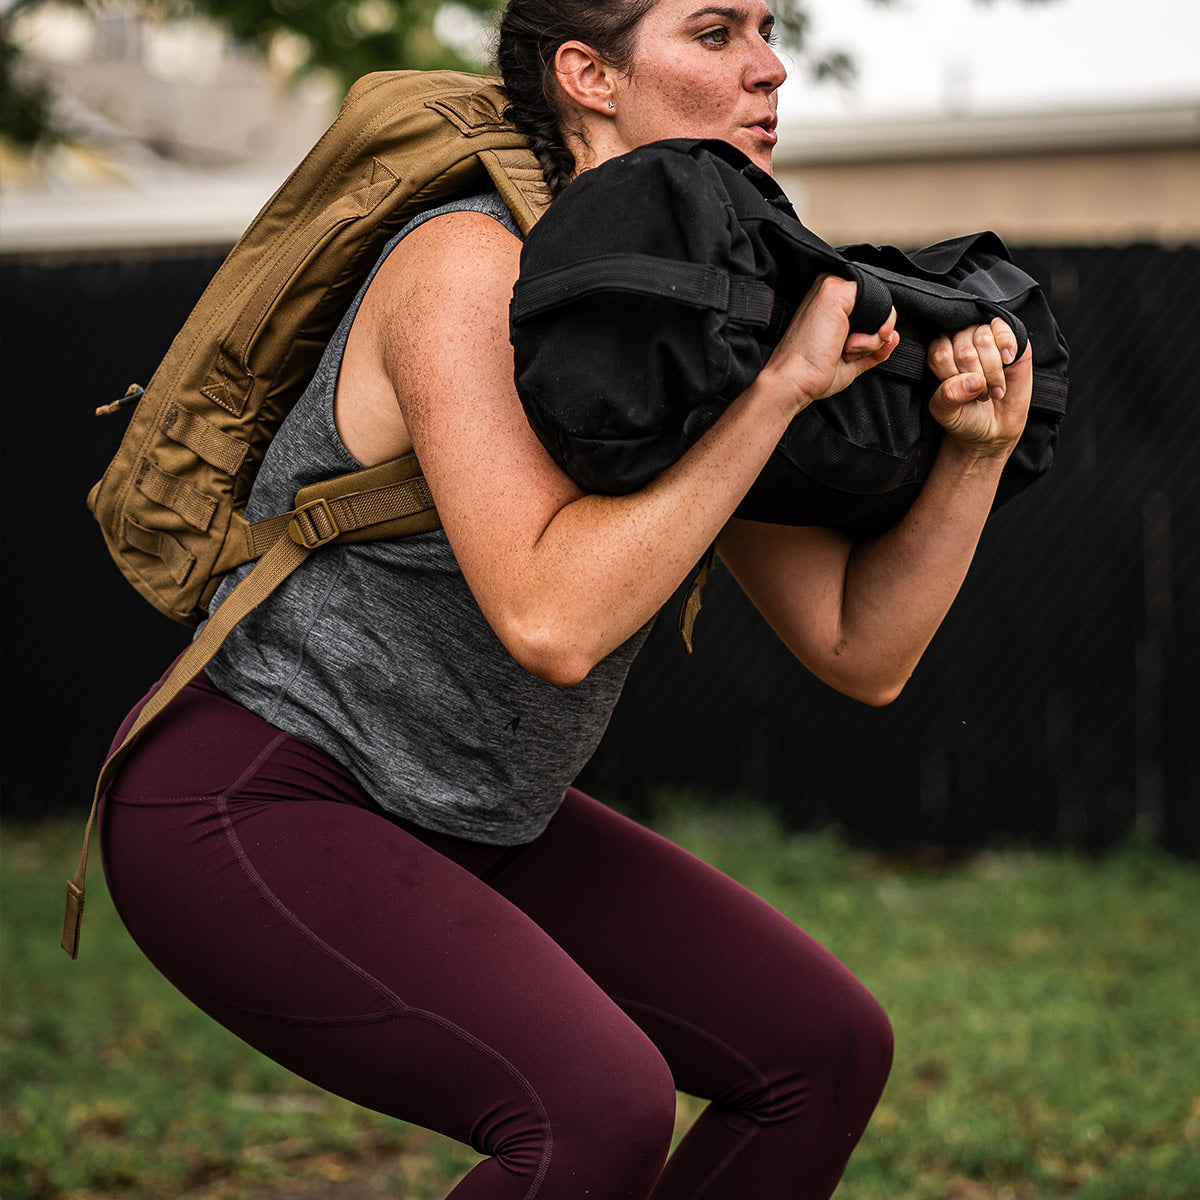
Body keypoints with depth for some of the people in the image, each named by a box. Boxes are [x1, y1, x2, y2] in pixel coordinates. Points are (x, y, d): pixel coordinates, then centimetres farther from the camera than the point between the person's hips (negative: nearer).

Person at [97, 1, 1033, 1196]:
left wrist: (977, 445, -14)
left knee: (829, 1051, 3)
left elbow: (863, 650, 2)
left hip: (444, 824, 9)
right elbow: (552, 620, -34)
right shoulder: (467, 266, -23)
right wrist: (783, 383, -29)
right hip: (238, 816, -9)